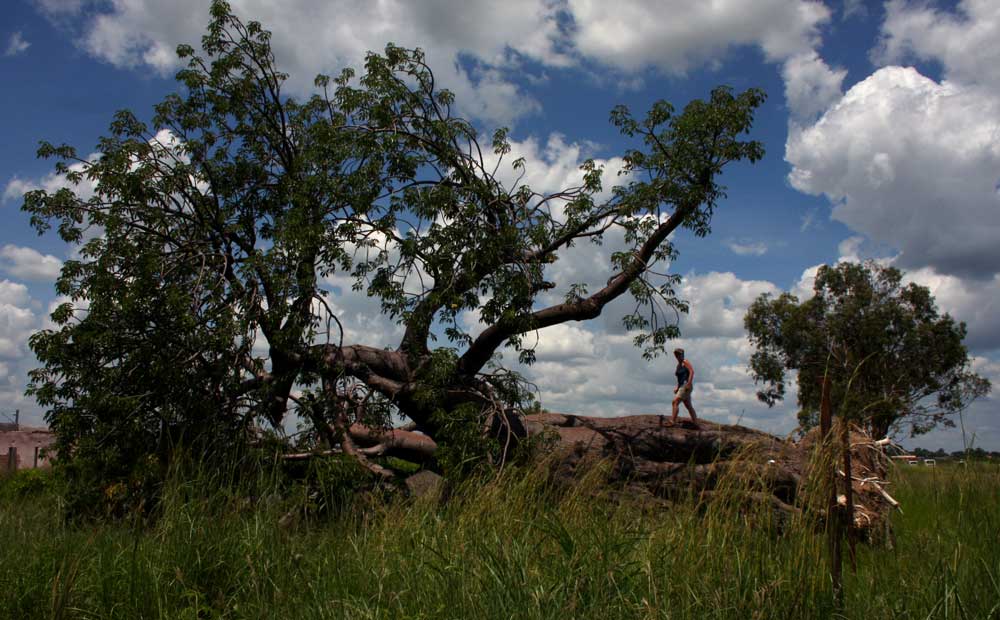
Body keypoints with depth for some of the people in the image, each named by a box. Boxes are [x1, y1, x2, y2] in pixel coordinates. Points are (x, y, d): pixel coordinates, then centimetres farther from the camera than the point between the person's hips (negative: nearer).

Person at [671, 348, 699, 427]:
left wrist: (689, 384, -26)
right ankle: (696, 423, 16)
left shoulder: (685, 362, -5)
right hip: (681, 386, 10)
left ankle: (672, 421, -27)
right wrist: (677, 387, 16)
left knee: (675, 402, -20)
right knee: (688, 406, 11)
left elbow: (692, 371, -18)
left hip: (686, 386, -10)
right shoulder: (678, 365, 20)